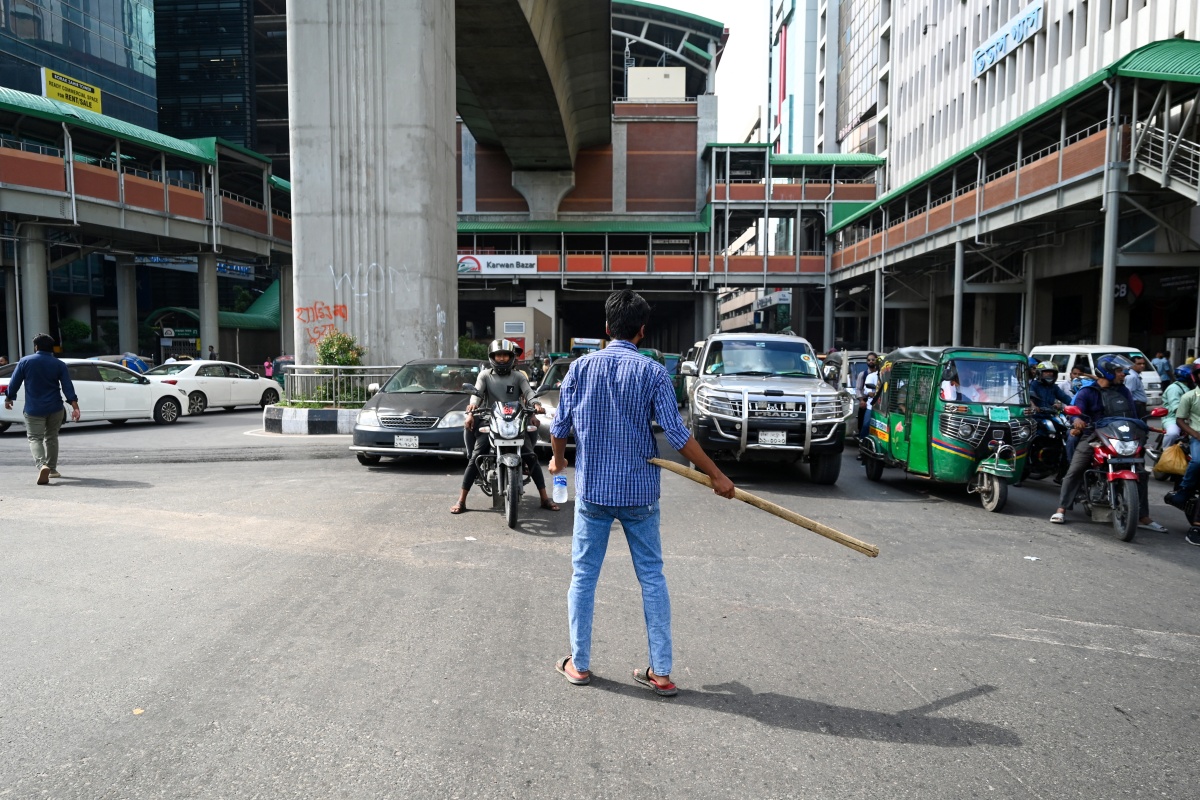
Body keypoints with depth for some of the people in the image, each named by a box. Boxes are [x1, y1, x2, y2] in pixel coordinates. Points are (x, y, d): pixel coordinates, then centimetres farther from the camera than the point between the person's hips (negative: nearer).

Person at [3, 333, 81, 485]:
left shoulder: (25, 362, -1)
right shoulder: (59, 365, 2)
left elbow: (14, 383, 3)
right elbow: (68, 387, -4)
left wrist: (8, 398, 18)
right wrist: (75, 406, -7)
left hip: (33, 410, -2)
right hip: (55, 409, 2)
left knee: (35, 439, 0)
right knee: (51, 438, 15)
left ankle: (42, 465, -25)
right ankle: (52, 469, 21)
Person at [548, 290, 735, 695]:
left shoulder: (581, 367, -1)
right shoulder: (653, 372, -6)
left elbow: (560, 427, 1)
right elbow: (677, 434, -11)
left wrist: (558, 460, 22)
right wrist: (717, 475, -2)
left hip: (592, 490, 1)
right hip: (639, 492, -1)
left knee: (583, 576, 12)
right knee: (652, 577, 10)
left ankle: (579, 664, 23)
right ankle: (661, 672, 15)